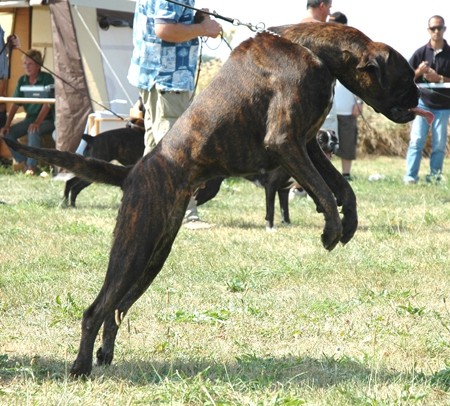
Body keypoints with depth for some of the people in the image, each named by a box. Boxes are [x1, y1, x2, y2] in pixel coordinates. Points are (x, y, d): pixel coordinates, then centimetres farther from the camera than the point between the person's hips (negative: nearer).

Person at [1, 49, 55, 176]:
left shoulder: (47, 78, -11)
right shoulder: (22, 80, 5)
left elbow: (47, 104, -19)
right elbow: (15, 104, 3)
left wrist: (37, 123, -31)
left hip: (47, 119, -6)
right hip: (30, 118, 6)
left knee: (33, 132, -36)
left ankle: (32, 165, -28)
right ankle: (23, 163, -8)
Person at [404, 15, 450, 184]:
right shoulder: (421, 53, 2)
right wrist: (418, 72, -15)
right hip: (422, 102, 0)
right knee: (417, 140, -9)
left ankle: (435, 176, 7)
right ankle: (410, 177, -12)